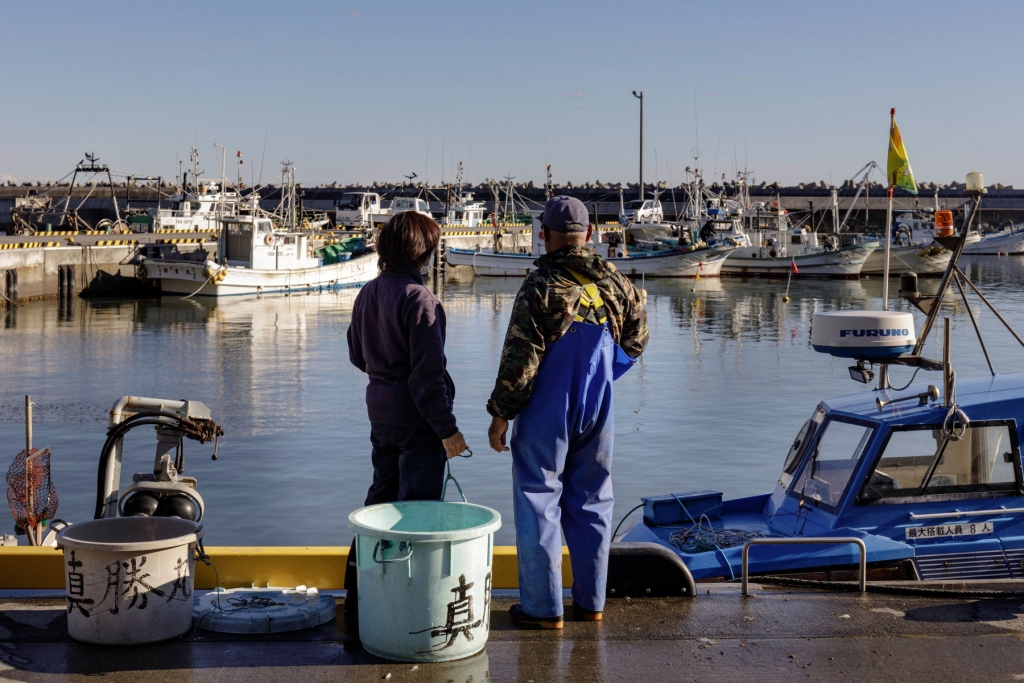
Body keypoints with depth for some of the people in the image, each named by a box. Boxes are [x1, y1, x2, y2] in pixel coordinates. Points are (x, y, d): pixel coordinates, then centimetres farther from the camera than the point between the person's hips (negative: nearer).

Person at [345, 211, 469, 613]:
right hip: (415, 415, -8)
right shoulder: (418, 298, -19)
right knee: (416, 505, 0)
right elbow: (428, 372, -21)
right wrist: (447, 429, -17)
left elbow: (357, 355, 15)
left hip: (380, 409, 8)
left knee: (381, 496, 18)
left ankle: (359, 590, 25)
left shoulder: (368, 294, 6)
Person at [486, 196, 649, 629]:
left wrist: (500, 415, -7)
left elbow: (520, 360, -16)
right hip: (597, 414, 5)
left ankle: (543, 608, 7)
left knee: (538, 505, 4)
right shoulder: (615, 284, 1)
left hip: (546, 418, -5)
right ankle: (591, 601, 21)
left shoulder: (541, 287, -15)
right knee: (591, 503, 14)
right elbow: (636, 342, 14)